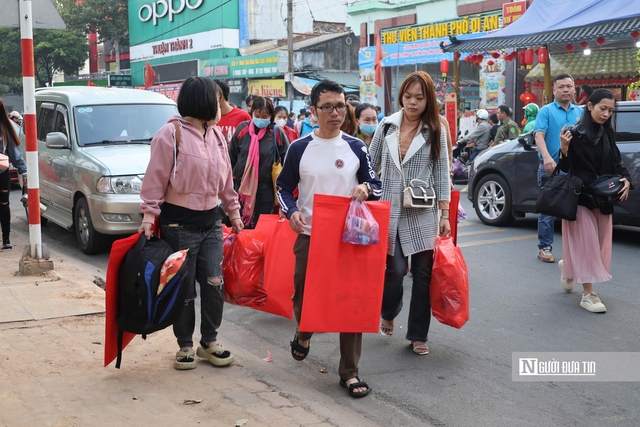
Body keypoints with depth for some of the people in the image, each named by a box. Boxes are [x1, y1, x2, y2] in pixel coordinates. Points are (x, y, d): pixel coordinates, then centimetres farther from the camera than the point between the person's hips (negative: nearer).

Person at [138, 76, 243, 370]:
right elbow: (156, 179, -12)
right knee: (184, 288, 4)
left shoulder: (216, 135, 9)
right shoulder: (170, 134, -12)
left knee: (213, 284, 4)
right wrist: (149, 215, -16)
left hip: (211, 221, 6)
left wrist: (233, 212, 18)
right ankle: (185, 346, 19)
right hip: (179, 224, -5)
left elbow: (226, 178, 16)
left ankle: (209, 342, 20)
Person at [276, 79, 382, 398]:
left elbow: (376, 186, 9)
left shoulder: (356, 148, 2)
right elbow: (284, 187, 6)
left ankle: (349, 372, 11)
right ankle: (304, 333, 44)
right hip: (309, 235, 0)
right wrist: (291, 211, -14)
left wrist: (365, 188, -15)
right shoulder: (299, 148, -1)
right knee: (304, 293, 8)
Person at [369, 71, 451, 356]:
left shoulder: (436, 131, 2)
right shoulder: (387, 125, 4)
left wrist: (445, 215, -2)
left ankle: (418, 335, 18)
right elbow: (370, 165, 11)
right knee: (395, 269, -6)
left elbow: (442, 174, 2)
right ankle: (388, 314, 27)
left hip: (422, 214, 0)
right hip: (389, 210, 0)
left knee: (423, 273, 1)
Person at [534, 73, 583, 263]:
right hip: (551, 167, -4)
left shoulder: (580, 112, 12)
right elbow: (539, 136, -15)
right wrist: (547, 158, -31)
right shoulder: (546, 111, -3)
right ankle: (545, 247, 8)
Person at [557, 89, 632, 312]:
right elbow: (565, 167, -10)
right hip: (580, 195, -6)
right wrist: (564, 149, -29)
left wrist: (626, 179, -7)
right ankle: (588, 294, 3)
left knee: (599, 242, 13)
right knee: (586, 242, -5)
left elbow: (616, 162, 12)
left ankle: (568, 266, 40)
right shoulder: (576, 132, -11)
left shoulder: (607, 133, 7)